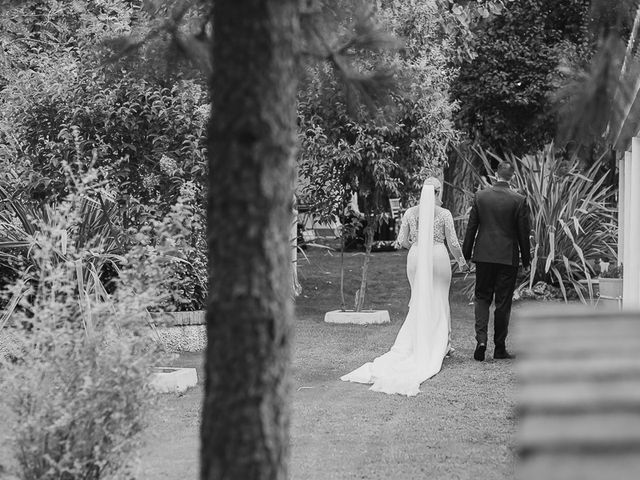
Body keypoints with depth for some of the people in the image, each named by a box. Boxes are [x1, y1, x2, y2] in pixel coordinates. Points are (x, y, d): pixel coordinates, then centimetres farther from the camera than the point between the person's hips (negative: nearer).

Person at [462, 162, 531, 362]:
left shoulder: (480, 196, -2)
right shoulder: (518, 200, -8)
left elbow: (471, 227, 2)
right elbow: (523, 232, -4)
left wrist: (466, 254, 11)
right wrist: (526, 258, 8)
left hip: (483, 255, 2)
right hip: (508, 257, -2)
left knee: (482, 297, 12)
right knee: (503, 302, 6)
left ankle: (481, 339, -7)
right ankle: (500, 348, 10)